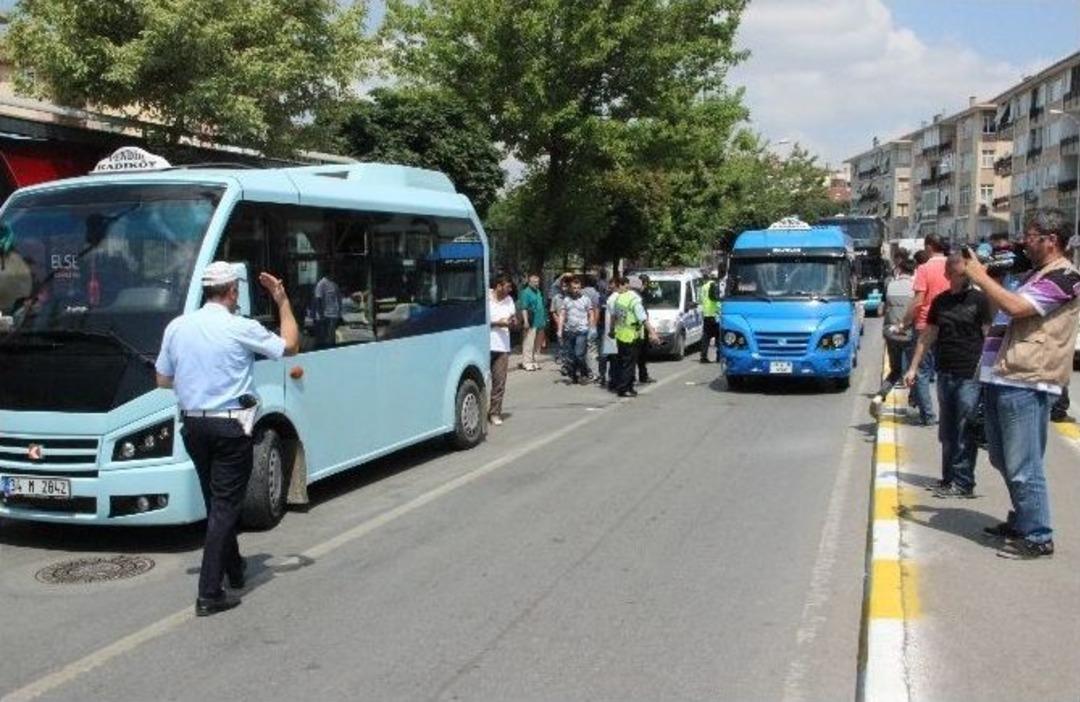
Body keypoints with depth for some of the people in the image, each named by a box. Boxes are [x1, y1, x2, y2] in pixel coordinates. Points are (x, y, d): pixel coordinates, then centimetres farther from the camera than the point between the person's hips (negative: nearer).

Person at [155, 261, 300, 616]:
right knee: (226, 506, -1)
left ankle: (234, 570, 36)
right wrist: (282, 301, 9)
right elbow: (290, 346, 1)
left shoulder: (177, 327, 2)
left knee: (216, 502, 21)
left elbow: (163, 380, 10)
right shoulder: (242, 329, -13)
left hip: (193, 425, 6)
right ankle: (209, 594, -4)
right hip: (231, 427, -6)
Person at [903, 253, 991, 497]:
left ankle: (963, 483, 3)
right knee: (947, 432, 11)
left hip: (970, 376, -5)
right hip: (945, 374, 5)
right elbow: (928, 336, 16)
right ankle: (949, 478, 20)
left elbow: (989, 336, -3)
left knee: (965, 433, -3)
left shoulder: (979, 300, -2)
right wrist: (913, 367, 13)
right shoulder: (940, 301, 11)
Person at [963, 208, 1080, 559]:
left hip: (1025, 383, -10)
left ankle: (1037, 537, 2)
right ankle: (1021, 522, 32)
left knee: (1023, 465, -7)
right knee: (1004, 461, 19)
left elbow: (1016, 307, -23)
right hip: (1003, 379, 10)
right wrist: (982, 278, 10)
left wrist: (980, 276, -14)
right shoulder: (1035, 274, 22)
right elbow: (1005, 311, 23)